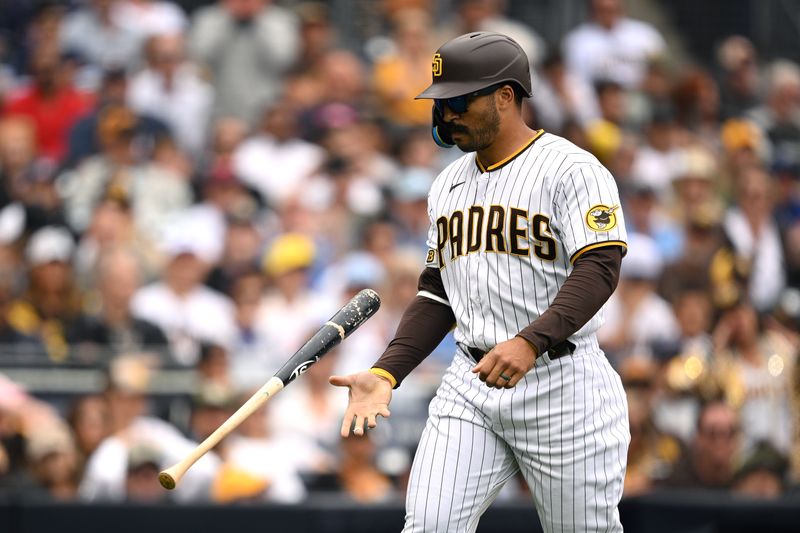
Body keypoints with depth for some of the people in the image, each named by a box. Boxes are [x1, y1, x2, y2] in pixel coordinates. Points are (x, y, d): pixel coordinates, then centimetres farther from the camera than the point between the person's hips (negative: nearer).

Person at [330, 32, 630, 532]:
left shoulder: (571, 168, -7)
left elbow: (600, 269, -19)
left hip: (561, 384, -6)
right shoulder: (449, 185, 17)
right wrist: (387, 373, 5)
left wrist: (531, 342, -33)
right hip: (470, 387, 6)